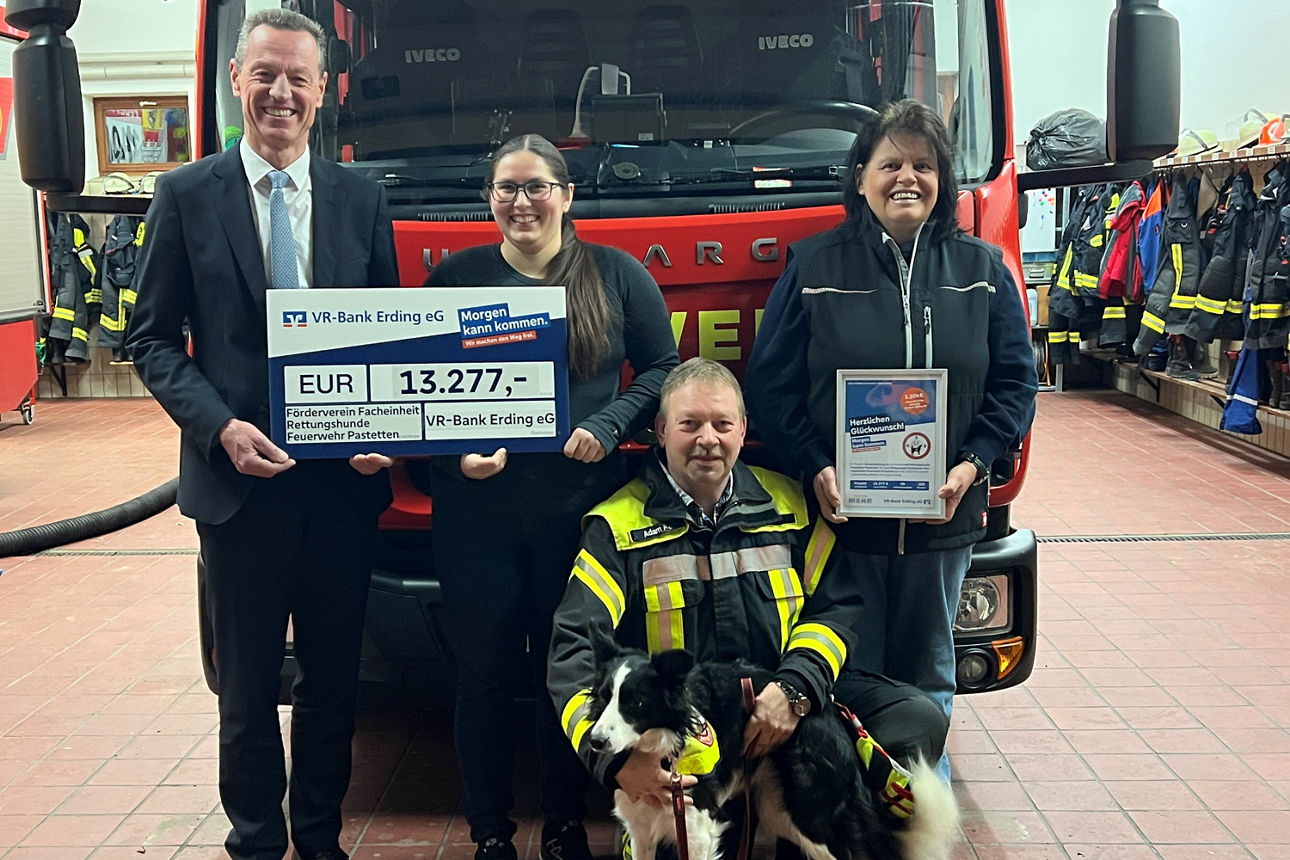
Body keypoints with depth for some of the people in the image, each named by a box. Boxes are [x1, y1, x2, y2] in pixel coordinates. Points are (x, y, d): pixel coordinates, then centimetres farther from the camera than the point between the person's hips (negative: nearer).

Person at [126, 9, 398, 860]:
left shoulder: (362, 199, 6)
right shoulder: (187, 195, 0)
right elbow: (154, 338, 1)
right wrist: (220, 427, -14)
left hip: (343, 479, 2)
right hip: (240, 479, -2)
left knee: (333, 679, 14)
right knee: (248, 686, 11)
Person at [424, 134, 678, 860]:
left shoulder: (616, 275, 5)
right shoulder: (455, 278, 6)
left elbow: (663, 366, 5)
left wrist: (609, 426, -10)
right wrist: (455, 453, -12)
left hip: (579, 508, 0)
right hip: (476, 511, 1)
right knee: (486, 675, 8)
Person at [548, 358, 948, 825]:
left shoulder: (788, 504, 10)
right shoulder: (617, 527, 0)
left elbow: (837, 607, 7)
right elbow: (576, 649, -9)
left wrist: (796, 689, -14)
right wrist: (616, 758, -26)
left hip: (790, 704, 5)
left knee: (919, 719, -16)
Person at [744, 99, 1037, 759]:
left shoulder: (982, 270, 7)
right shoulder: (814, 266, 1)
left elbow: (1016, 381, 5)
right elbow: (770, 383, -2)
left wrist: (973, 464, -10)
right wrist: (816, 468, -15)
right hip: (841, 512, -2)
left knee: (928, 677, 17)